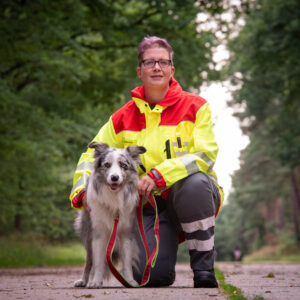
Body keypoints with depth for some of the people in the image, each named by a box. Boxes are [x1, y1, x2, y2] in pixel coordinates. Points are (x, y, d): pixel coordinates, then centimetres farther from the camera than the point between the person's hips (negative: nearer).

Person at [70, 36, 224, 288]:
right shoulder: (124, 118, 6)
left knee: (195, 181, -39)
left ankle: (203, 266, -20)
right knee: (152, 275, -21)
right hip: (151, 203, 1)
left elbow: (205, 156, -14)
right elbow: (92, 156, 13)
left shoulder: (195, 107, -2)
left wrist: (160, 174, -25)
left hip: (191, 198, -1)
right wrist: (82, 191, -7)